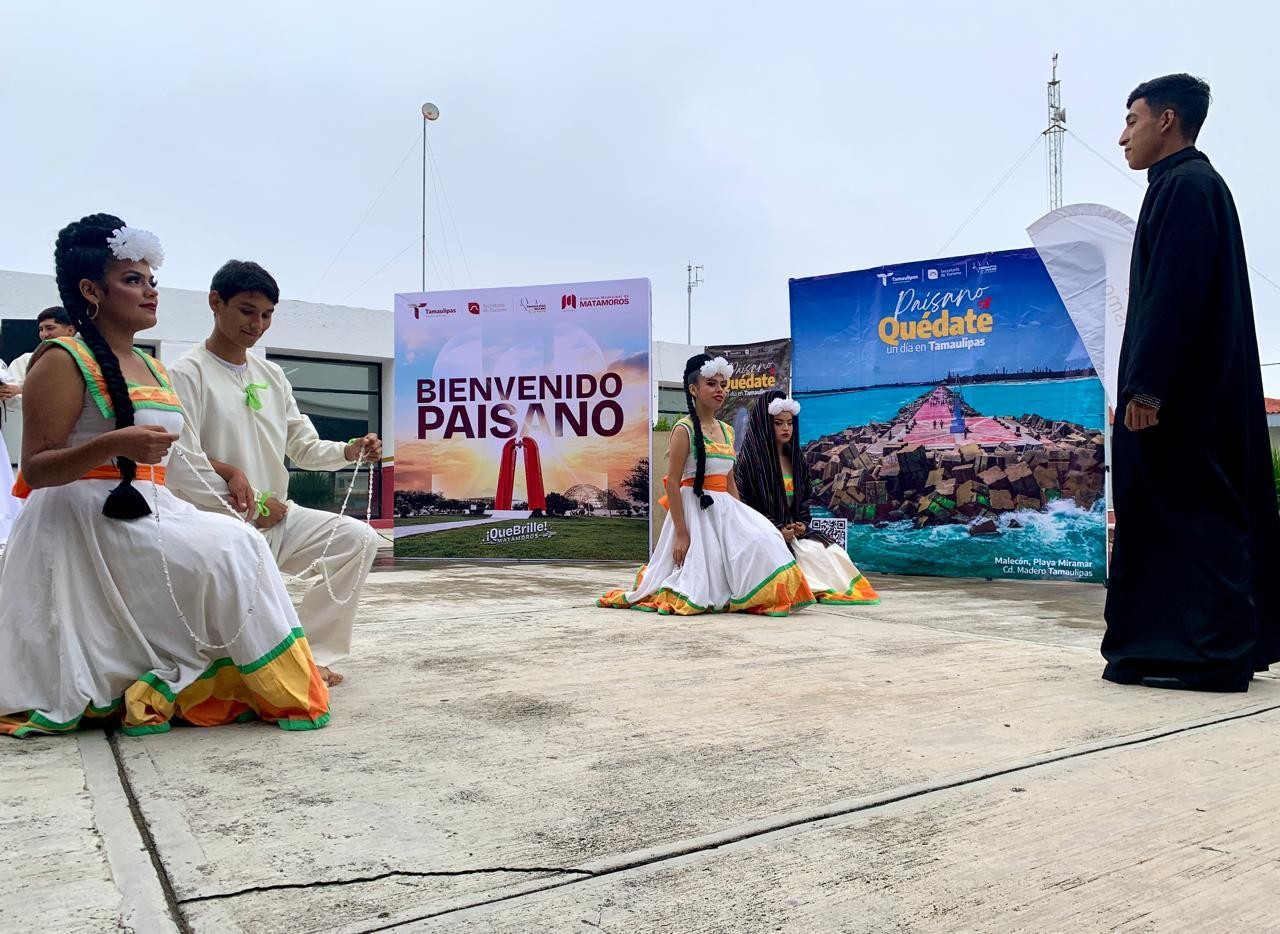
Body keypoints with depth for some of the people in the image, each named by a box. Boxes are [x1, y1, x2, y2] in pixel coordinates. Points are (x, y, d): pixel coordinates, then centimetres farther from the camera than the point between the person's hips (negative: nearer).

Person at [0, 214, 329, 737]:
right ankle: (281, 692, -12)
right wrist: (111, 446, -29)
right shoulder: (63, 361, -7)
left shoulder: (152, 369, 17)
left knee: (236, 548, -12)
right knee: (227, 549, -21)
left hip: (149, 512, 8)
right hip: (88, 521, -8)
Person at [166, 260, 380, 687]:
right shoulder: (188, 373, -9)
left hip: (279, 517, 6)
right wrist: (252, 509, -15)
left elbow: (304, 447, 8)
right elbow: (183, 471, -16)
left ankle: (310, 654, -10)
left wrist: (349, 450, -12)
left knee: (358, 539, -16)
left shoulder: (272, 376, 11)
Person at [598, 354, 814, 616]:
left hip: (725, 509, 7)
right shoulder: (684, 429, -9)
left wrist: (740, 520, 9)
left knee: (761, 540, -13)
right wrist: (681, 533, -17)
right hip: (695, 509, -7)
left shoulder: (727, 431, 13)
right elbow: (672, 484, -13)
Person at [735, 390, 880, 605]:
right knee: (808, 553, -28)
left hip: (793, 530, 7)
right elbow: (744, 503, -11)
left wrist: (802, 524, -3)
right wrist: (776, 530, -17)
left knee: (832, 552, -17)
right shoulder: (750, 459, -7)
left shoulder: (796, 459, 16)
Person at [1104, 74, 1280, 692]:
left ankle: (1213, 654, -4)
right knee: (1213, 510, 11)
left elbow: (1173, 293, -20)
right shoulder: (1194, 183, 21)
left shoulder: (1185, 185, -10)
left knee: (1192, 510, -8)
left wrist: (1144, 386, -23)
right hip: (1204, 386, 10)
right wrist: (1147, 382, 18)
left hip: (1181, 389, -10)